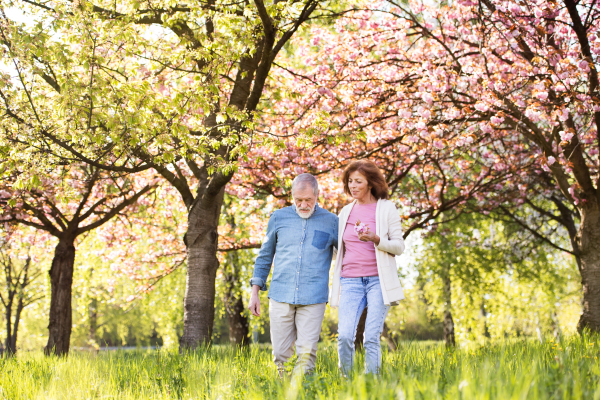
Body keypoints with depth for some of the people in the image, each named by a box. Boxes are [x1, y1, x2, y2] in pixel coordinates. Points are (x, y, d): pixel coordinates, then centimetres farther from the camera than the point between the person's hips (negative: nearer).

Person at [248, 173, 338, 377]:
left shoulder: (331, 222, 3)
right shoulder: (278, 218, 8)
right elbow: (265, 257, 16)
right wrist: (255, 292, 12)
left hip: (313, 298, -1)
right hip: (281, 297, 2)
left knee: (307, 352, -7)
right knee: (281, 353, 2)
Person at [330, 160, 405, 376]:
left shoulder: (386, 208, 2)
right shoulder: (346, 211, 15)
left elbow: (399, 246, -1)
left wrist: (375, 238, -17)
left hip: (378, 280, -3)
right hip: (350, 281, 3)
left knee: (371, 338, -9)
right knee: (344, 336, -11)